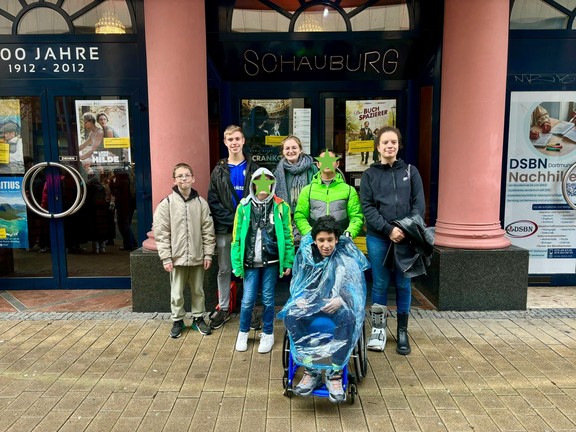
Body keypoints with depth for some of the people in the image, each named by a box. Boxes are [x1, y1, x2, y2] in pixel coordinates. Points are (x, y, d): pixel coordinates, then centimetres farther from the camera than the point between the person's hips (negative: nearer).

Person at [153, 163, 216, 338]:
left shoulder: (201, 202, 0)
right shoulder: (167, 203, -5)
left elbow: (208, 230, 2)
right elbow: (161, 233, -5)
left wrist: (208, 254, 0)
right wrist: (166, 258, -8)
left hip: (197, 257, 2)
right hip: (177, 257, -1)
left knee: (198, 291, 15)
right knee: (177, 293, 10)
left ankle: (198, 318, 32)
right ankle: (177, 321, 28)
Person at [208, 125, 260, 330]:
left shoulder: (253, 169, 4)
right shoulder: (219, 171, 6)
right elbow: (213, 201, 0)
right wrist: (232, 219, -12)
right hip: (225, 229, 1)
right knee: (224, 270, 9)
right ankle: (223, 309, 22)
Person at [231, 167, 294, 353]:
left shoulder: (281, 207, -1)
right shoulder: (244, 207, -1)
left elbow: (287, 237, -1)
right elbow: (237, 237, 0)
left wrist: (288, 262, -5)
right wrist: (237, 264, -4)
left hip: (271, 262, 0)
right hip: (250, 262, 0)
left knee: (268, 299, 10)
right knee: (248, 300, 4)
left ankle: (267, 334, 28)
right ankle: (243, 333, 27)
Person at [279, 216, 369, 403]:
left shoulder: (346, 255, -4)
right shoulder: (305, 253, 2)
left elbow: (354, 286, -6)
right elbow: (296, 283, 10)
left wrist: (341, 299, -27)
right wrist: (299, 298, -12)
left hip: (337, 303, -2)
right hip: (310, 301, 2)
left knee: (348, 318, -37)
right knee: (290, 316, -30)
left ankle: (334, 374, -22)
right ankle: (311, 371, -18)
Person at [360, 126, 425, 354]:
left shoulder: (410, 171, 8)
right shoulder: (369, 174, 4)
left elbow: (419, 204, 3)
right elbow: (367, 207, -4)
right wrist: (389, 229, -15)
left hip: (406, 237, 1)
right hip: (378, 238, -1)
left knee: (403, 284, 8)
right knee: (380, 284, 5)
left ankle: (402, 331, 22)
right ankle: (378, 329, 20)